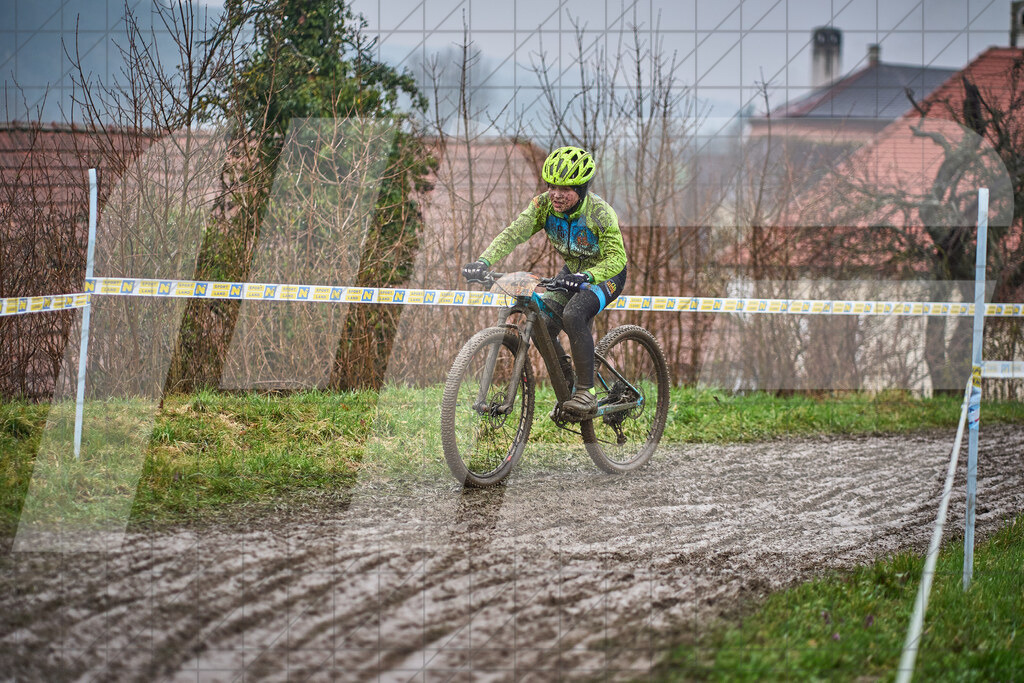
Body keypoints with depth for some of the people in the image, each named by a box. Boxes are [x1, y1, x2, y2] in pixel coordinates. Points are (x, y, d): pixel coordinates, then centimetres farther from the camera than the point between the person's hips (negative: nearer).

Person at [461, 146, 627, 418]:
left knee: (574, 314, -33)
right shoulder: (544, 205, -17)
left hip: (606, 274, -5)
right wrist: (483, 261, -43)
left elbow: (616, 258, -37)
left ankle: (587, 392, -24)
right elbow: (513, 233, -25)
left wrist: (586, 277, -56)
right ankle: (567, 387, 7)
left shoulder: (599, 212, -30)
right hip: (573, 272, 6)